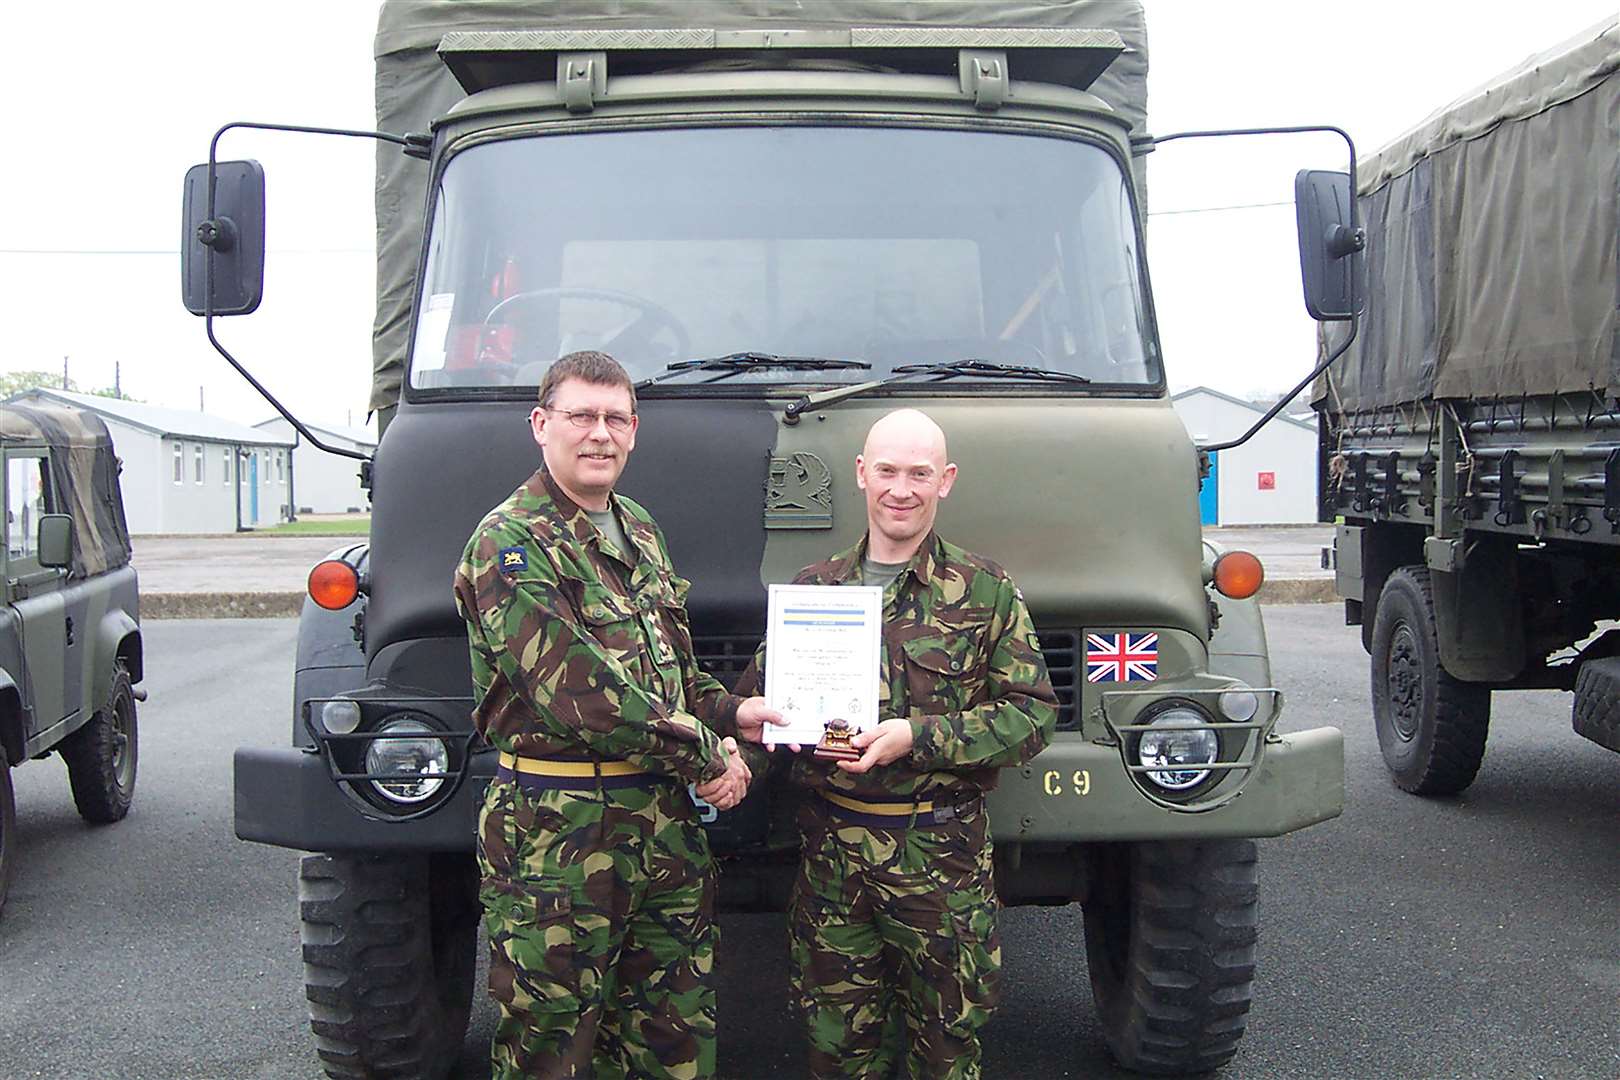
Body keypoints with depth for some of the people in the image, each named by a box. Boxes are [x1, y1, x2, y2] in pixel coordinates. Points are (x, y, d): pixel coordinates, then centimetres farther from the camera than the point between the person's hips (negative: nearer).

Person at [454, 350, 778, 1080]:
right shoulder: (510, 546, -11)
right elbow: (575, 691, -19)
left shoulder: (639, 532, 16)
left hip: (668, 824, 8)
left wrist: (728, 711, 5)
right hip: (560, 834, -7)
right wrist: (704, 756, -12)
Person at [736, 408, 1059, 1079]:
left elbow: (1033, 713, -5)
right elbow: (759, 686, 17)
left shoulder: (987, 591, 0)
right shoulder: (813, 587, 9)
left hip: (942, 856, -2)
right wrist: (746, 717, -8)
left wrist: (917, 736, -16)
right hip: (830, 848, 3)